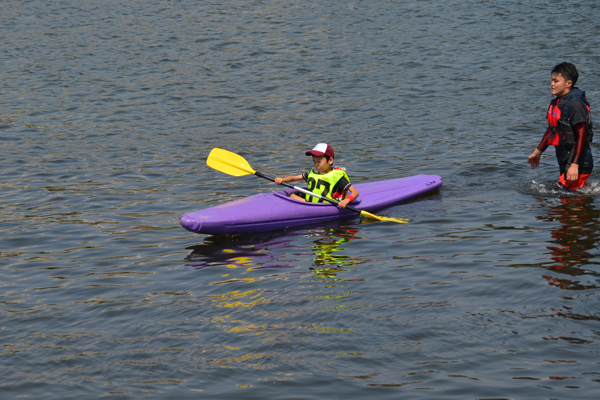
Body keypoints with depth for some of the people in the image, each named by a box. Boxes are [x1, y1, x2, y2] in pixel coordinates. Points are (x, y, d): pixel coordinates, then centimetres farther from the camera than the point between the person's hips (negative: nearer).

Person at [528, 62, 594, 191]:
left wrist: (574, 165, -27)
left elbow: (582, 136, -23)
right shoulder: (556, 103, 11)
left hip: (578, 162, -10)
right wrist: (537, 152, 29)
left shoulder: (575, 105, -19)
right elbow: (551, 130, 23)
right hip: (565, 160, 10)